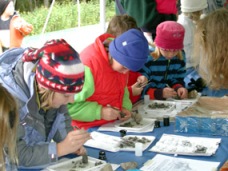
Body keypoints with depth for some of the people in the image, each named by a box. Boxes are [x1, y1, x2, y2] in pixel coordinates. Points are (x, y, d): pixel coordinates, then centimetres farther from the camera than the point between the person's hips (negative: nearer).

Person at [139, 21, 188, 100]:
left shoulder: (180, 58, 2)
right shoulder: (147, 59, -16)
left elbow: (178, 79, 12)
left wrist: (179, 88, -11)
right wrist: (159, 93, -32)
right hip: (150, 101, -4)